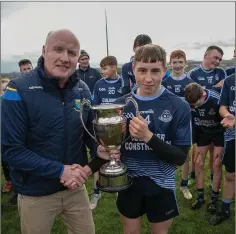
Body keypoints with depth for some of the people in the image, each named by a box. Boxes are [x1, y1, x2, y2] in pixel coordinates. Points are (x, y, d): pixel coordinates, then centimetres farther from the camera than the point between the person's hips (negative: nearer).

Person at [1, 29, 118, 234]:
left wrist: (99, 148, -14)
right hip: (36, 194, -4)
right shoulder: (19, 89, -19)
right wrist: (60, 171, -22)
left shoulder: (83, 89, -3)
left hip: (76, 186, 4)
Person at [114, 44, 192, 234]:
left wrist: (148, 137, -28)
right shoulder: (120, 104, -6)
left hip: (162, 185, -1)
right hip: (129, 183, 2)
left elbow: (181, 157, -14)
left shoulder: (179, 107, -13)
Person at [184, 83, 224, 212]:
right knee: (198, 163, 2)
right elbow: (191, 121, -7)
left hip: (219, 132, -3)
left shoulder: (216, 100, -33)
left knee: (216, 164, -3)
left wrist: (220, 149, -14)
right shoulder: (191, 102, -22)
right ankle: (200, 196, 17)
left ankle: (214, 198, 13)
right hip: (202, 132, 4)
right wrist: (194, 143, -4)